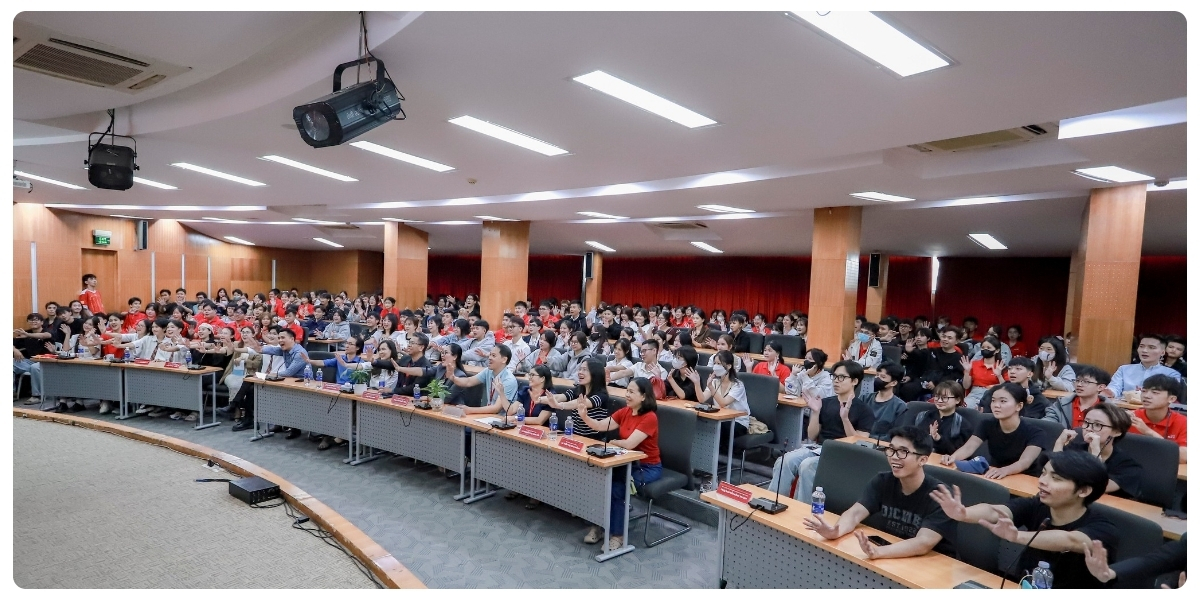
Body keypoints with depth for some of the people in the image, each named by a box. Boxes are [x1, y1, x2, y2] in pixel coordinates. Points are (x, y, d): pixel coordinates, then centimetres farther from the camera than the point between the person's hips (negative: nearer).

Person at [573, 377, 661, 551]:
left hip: (648, 467, -6)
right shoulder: (624, 411, 2)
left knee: (617, 488, -26)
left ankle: (618, 534, -8)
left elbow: (629, 444, -25)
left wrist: (612, 442, -8)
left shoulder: (649, 417, -20)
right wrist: (584, 416, -19)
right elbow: (600, 426, -2)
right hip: (629, 462, 6)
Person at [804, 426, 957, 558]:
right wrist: (836, 531, -35)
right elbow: (855, 513, -13)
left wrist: (878, 552, -46)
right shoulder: (883, 481, -4)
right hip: (891, 558, 4)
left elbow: (923, 544, -30)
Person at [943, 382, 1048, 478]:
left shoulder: (1034, 433, -13)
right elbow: (969, 447, -16)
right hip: (993, 478, 3)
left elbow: (1025, 461, -31)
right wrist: (953, 457, -39)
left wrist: (1004, 470, -53)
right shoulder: (988, 425, -1)